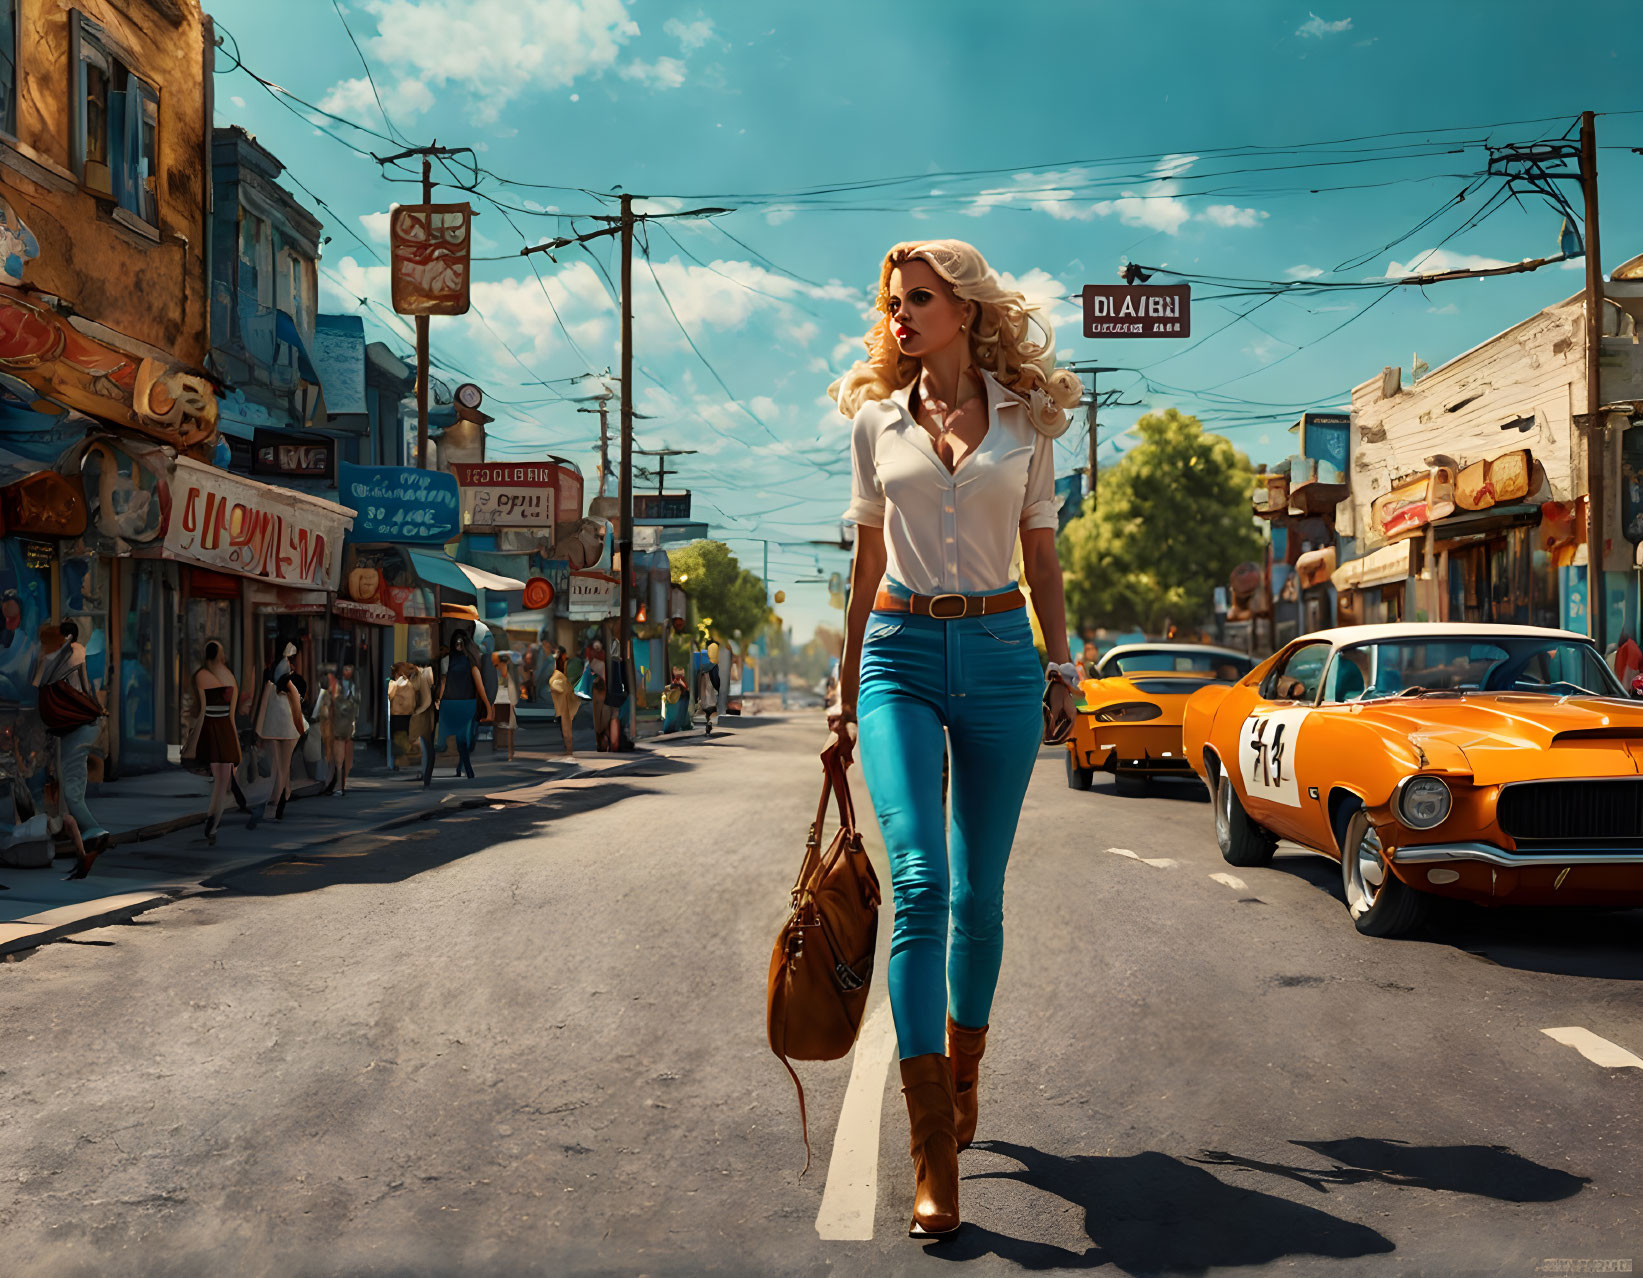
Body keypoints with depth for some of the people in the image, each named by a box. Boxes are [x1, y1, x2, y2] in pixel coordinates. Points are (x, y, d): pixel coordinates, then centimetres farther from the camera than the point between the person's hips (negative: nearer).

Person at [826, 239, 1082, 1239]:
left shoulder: (1026, 419, 8)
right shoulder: (877, 418, 10)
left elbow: (1042, 556, 13)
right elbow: (867, 561, 14)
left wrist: (1062, 663, 5)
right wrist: (847, 688, 15)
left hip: (999, 652, 1)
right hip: (901, 654, -1)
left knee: (979, 895, 6)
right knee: (920, 883, -15)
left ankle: (964, 1075, 31)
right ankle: (934, 1156, -16)